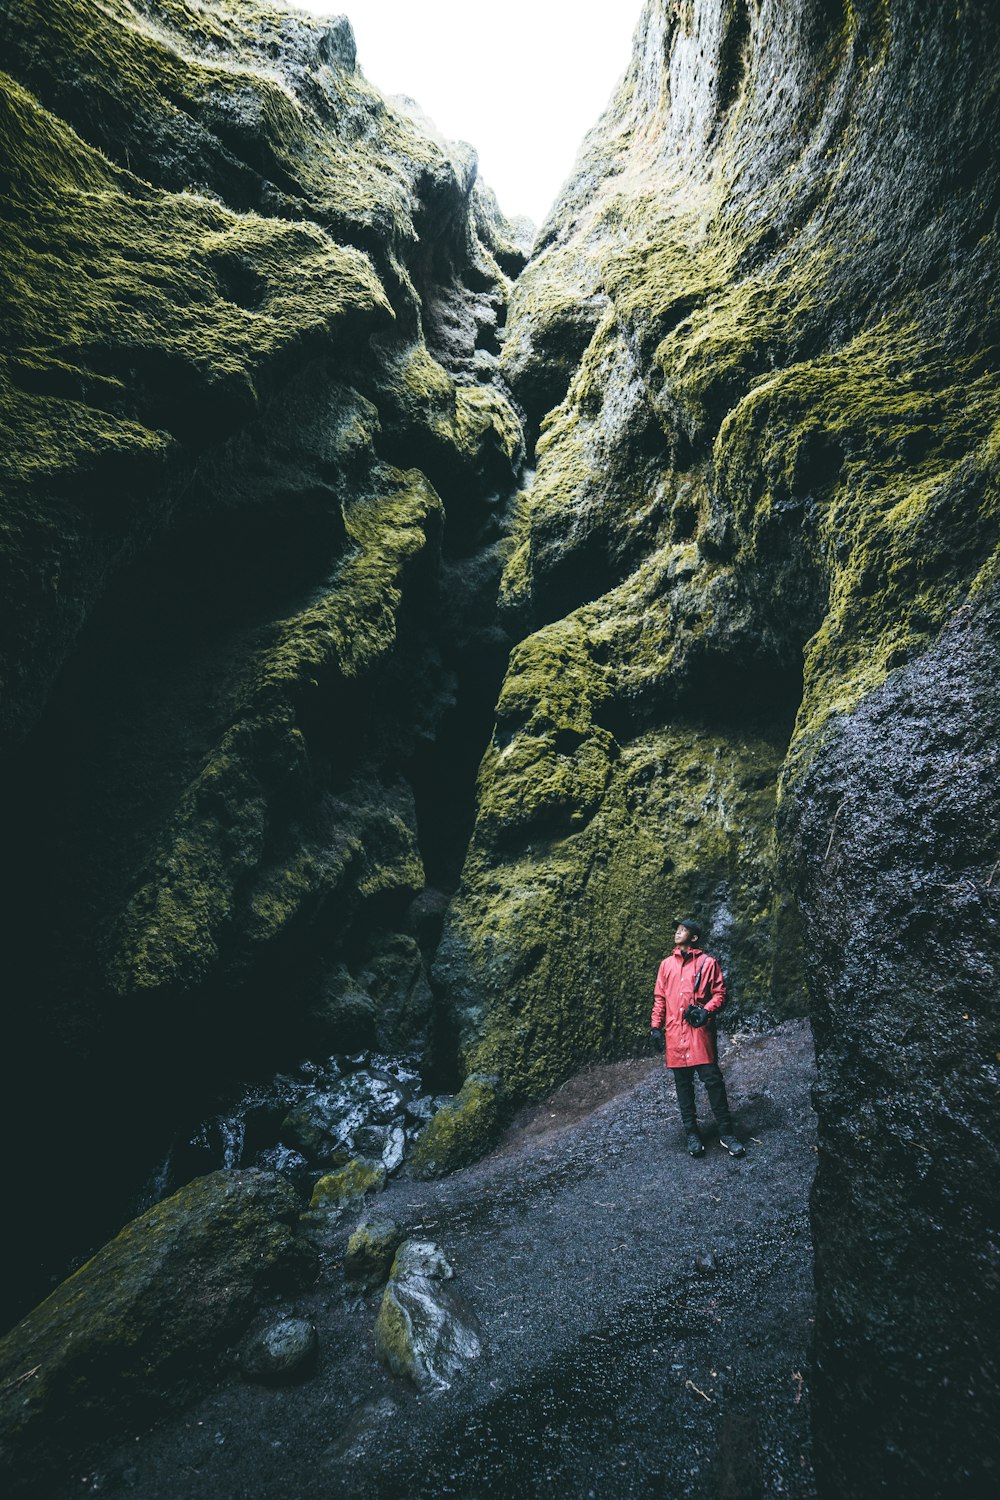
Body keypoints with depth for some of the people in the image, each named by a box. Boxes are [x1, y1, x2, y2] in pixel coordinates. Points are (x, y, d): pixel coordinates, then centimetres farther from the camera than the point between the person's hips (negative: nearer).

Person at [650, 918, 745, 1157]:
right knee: (683, 1084, 8)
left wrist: (706, 1010, -16)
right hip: (675, 1034, 3)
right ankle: (692, 1133, 18)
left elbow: (720, 993, 1)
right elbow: (659, 998, 13)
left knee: (713, 1080, -3)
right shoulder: (667, 964, 12)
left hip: (700, 1031, -3)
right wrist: (656, 1026, 6)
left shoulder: (708, 963, 2)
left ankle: (726, 1133, 10)